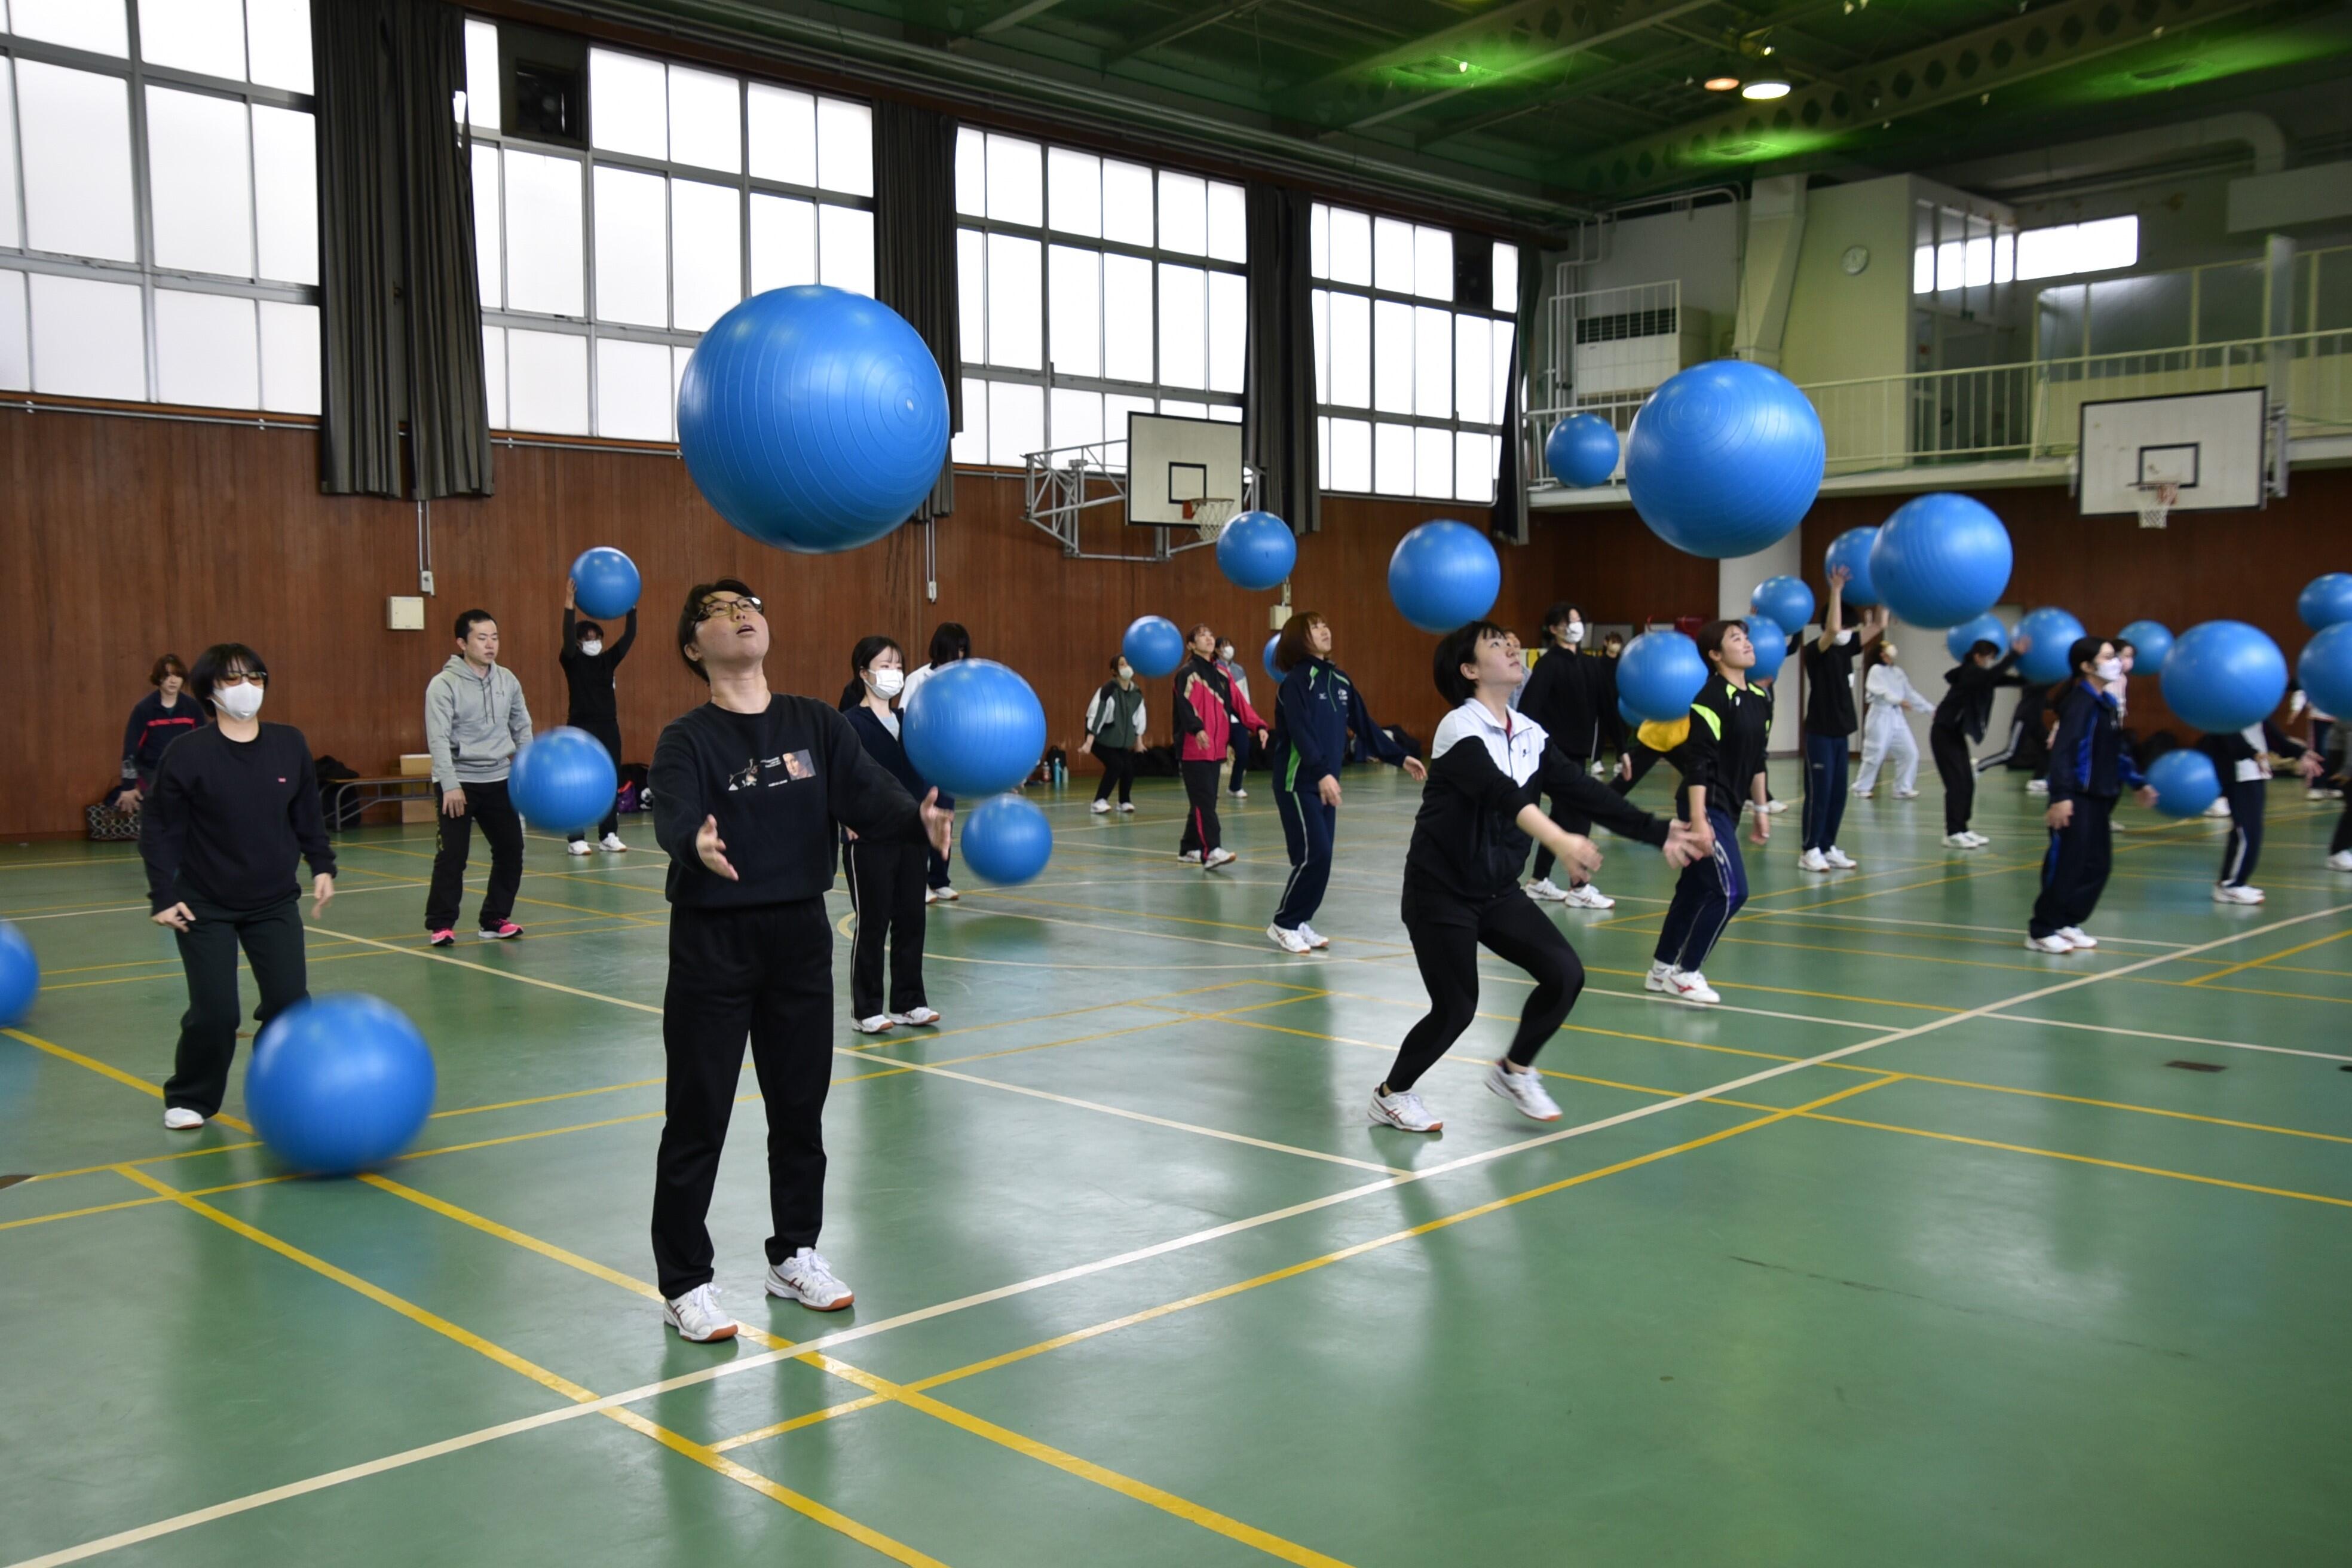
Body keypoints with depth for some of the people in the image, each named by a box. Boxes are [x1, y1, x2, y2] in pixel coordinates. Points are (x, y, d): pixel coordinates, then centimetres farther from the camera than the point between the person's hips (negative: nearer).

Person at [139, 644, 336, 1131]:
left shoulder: (290, 744, -2)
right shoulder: (187, 753, -13)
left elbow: (308, 813, 11)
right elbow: (159, 829, -7)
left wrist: (322, 866, 7)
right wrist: (164, 896, -11)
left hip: (276, 903, 3)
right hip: (205, 908, -3)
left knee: (291, 1001, -2)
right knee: (215, 1012, -6)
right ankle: (190, 1100, 19)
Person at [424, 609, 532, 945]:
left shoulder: (508, 680, 6)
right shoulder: (444, 684, -10)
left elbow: (522, 727, 14)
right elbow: (438, 738, -16)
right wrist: (450, 785, -23)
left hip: (499, 780, 5)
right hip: (458, 782, -5)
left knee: (511, 849, 6)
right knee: (452, 854, -7)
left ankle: (495, 919, 18)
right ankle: (441, 924, 4)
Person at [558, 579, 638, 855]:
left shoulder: (608, 661, 9)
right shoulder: (572, 662, -2)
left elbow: (629, 638, 1)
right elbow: (568, 639, -20)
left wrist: (632, 608, -9)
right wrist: (569, 604, -29)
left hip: (608, 728, 5)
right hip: (581, 729, -5)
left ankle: (609, 835, 12)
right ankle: (577, 839, -1)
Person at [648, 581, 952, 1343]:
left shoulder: (817, 724, 3)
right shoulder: (688, 739, -8)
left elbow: (867, 795, -11)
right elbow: (673, 818, -27)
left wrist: (919, 820, -33)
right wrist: (696, 844, -50)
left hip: (801, 937, 4)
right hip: (714, 943, -4)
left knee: (800, 1108, 14)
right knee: (697, 1118, 2)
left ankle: (795, 1256, 31)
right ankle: (685, 1283, 15)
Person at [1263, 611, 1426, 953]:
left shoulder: (1339, 679, 10)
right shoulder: (1297, 681, -13)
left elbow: (1364, 723, 14)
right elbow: (1300, 732, -24)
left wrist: (1400, 757, 11)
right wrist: (1321, 774, -35)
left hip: (1325, 782, 7)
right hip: (1298, 782, -7)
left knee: (1321, 856, 7)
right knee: (1313, 855, -10)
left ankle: (1300, 922, 19)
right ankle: (1284, 924, 3)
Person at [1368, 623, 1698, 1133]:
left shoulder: (1530, 735, 3)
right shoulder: (1459, 729, -20)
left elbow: (1585, 791, -1)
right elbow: (1503, 794, -36)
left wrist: (1657, 832, -9)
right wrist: (1559, 841, -52)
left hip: (1498, 891, 7)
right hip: (1441, 893, -7)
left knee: (1565, 974, -4)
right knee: (1457, 1008, -6)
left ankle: (1514, 1071, 20)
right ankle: (1391, 1095, 18)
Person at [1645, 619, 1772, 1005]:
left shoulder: (1760, 700, 10)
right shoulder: (1711, 698, -16)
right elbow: (1698, 764, -20)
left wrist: (1761, 809, 20)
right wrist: (1698, 821, -24)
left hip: (1728, 808, 9)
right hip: (1706, 806, -9)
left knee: (1695, 887, 14)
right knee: (1731, 890, -11)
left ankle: (1662, 969, 25)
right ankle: (1684, 974, 1)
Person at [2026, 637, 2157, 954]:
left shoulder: (2107, 702, 14)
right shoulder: (2079, 702, -14)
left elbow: (2116, 752, 24)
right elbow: (2063, 751, -22)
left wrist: (2138, 783, 22)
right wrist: (2061, 796, -29)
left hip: (2099, 797, 9)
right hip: (2077, 798, -9)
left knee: (2097, 863, 10)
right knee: (2066, 863, -6)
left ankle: (2067, 923, 20)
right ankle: (2041, 931, 3)